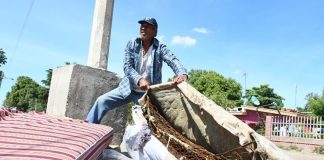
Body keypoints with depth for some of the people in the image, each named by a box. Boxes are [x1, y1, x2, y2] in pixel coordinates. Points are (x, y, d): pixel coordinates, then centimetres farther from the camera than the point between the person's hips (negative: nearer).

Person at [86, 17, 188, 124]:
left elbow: (173, 61, -25)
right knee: (102, 101, -9)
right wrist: (139, 79, -32)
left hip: (149, 92, -2)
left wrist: (182, 73, -48)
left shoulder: (160, 47, -9)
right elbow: (127, 67, -12)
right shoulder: (132, 44, -4)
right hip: (128, 88, 2)